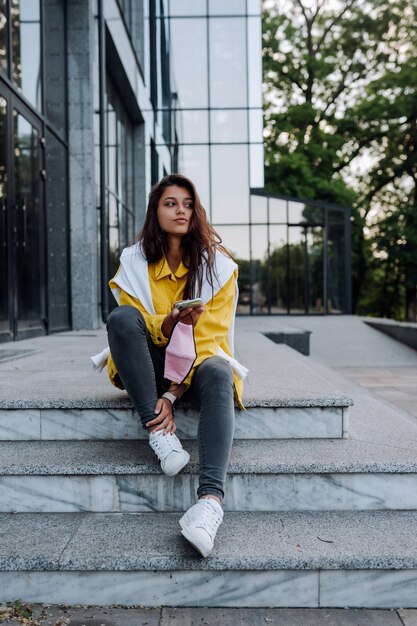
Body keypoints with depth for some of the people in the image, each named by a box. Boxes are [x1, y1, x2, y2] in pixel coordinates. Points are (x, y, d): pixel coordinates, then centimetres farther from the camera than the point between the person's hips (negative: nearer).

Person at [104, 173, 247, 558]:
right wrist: (165, 325, -29)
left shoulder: (218, 266, -3)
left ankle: (211, 497, -52)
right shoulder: (134, 263, 2)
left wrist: (173, 394, -21)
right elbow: (131, 327, -4)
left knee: (218, 377, -37)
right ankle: (158, 433, -30)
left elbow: (210, 335, -10)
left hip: (199, 359, -1)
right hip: (149, 364, 1)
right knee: (121, 318, -29)